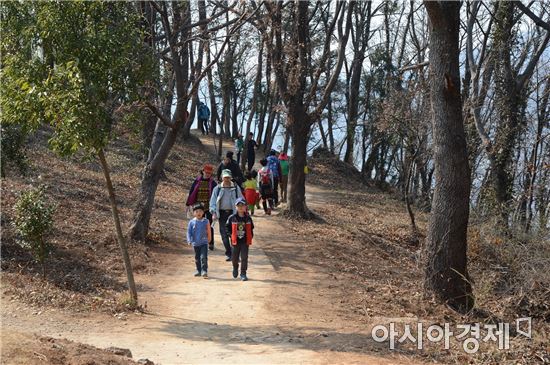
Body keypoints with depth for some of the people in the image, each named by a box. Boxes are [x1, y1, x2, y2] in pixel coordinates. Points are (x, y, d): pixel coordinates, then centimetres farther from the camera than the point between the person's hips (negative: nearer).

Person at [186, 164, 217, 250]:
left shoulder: (213, 183, 0)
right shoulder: (197, 181, 3)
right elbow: (191, 192, 6)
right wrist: (190, 204, 3)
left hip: (209, 207, -1)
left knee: (209, 225, 1)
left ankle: (211, 243, 8)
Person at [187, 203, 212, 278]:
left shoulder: (206, 221, -3)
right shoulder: (192, 222, -1)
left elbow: (208, 231, 8)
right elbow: (189, 232, 2)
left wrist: (209, 239, 16)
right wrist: (189, 240, -7)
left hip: (204, 243, -2)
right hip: (195, 243, 2)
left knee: (204, 257, -11)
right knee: (197, 258, 13)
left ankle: (204, 271, -10)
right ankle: (198, 270, 26)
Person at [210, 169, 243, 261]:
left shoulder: (236, 188, 7)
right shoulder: (217, 189, 7)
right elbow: (213, 201, 6)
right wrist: (213, 212, -7)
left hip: (233, 213, -1)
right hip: (222, 213, 1)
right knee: (224, 234, -1)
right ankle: (228, 254, 7)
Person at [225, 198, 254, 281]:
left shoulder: (248, 218, 0)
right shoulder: (232, 218, -3)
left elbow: (251, 228, 11)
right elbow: (227, 227, 6)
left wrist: (250, 236, 1)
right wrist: (231, 234, -2)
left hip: (245, 241, 0)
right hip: (235, 241, 0)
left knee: (244, 258, -2)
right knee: (234, 258, 8)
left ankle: (243, 274, 7)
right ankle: (235, 268, 39)